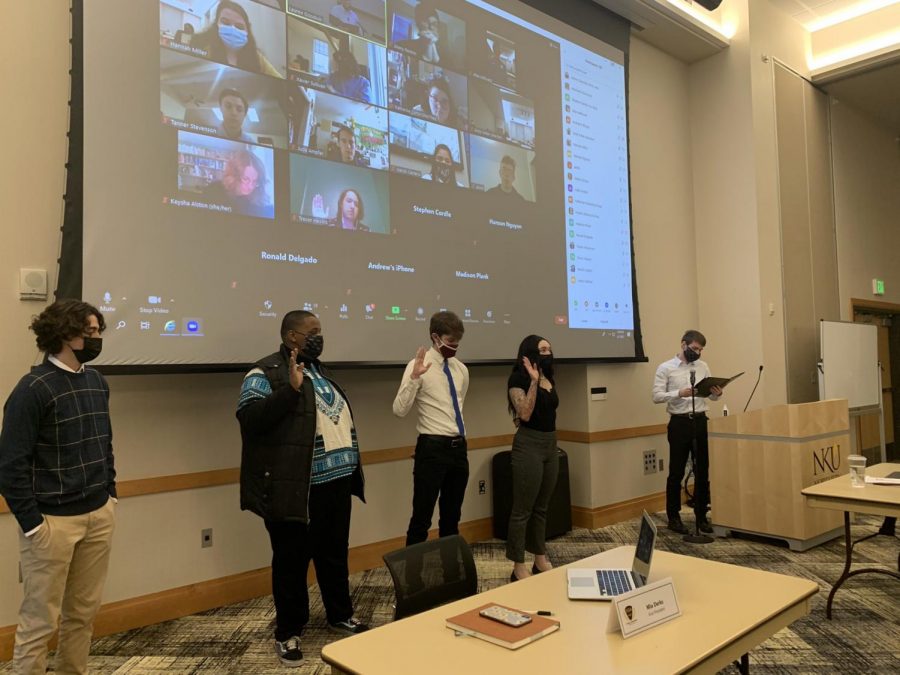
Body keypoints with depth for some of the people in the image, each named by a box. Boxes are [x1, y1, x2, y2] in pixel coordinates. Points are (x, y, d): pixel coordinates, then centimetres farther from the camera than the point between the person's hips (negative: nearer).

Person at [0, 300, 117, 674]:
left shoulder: (97, 381, 8)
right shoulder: (33, 389, -13)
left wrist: (110, 492, 13)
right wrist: (31, 524, -13)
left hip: (99, 515, 6)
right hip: (54, 520, -6)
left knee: (84, 612, 15)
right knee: (39, 619, 7)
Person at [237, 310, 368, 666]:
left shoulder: (319, 371, 15)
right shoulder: (266, 372, -11)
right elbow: (249, 417, -23)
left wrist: (351, 468, 20)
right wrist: (290, 389, -31)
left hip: (336, 483, 8)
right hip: (296, 489, -7)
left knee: (334, 554, 20)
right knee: (293, 561, 6)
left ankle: (340, 616, 37)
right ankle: (288, 633, 23)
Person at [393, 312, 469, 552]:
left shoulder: (461, 369, 10)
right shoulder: (419, 366, -9)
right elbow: (399, 410, -19)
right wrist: (414, 377, -31)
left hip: (459, 447, 7)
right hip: (432, 448, -7)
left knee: (452, 516, 16)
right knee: (421, 517, -1)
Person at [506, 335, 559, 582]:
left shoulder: (549, 379, 12)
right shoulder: (518, 379, -10)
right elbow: (525, 414, -21)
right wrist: (534, 380, -22)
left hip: (551, 444, 8)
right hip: (529, 445, -8)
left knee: (542, 507, 15)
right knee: (522, 509, -2)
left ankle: (540, 560, 25)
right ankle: (518, 568, 5)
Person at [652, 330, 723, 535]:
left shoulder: (703, 366, 10)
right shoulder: (665, 368, -3)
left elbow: (712, 396, 10)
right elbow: (657, 396, -10)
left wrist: (717, 393, -13)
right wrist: (679, 393, -24)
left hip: (700, 421, 4)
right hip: (679, 423, -4)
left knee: (702, 471, 8)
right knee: (676, 472, 4)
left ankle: (701, 515, 21)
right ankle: (673, 517, 15)